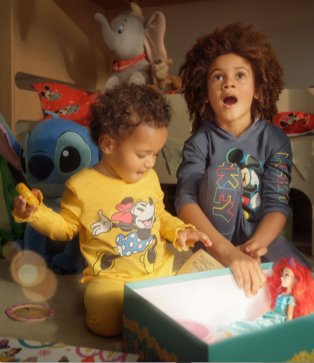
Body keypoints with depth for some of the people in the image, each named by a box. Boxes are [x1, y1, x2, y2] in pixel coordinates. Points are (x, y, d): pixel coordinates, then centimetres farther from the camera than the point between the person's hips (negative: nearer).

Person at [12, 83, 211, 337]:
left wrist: (179, 231, 1)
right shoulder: (81, 186, -9)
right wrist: (35, 213, -12)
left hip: (160, 270, 5)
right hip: (111, 279, -4)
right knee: (107, 320, -28)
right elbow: (66, 227, 3)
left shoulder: (150, 178, 5)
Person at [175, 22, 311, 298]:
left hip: (259, 234, 1)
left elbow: (277, 204, -14)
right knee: (220, 175, -29)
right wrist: (227, 251, -43)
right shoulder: (199, 142, -12)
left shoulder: (275, 139, -7)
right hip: (213, 241, 0)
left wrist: (254, 245, -35)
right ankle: (217, 260, -16)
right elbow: (185, 200, -27)